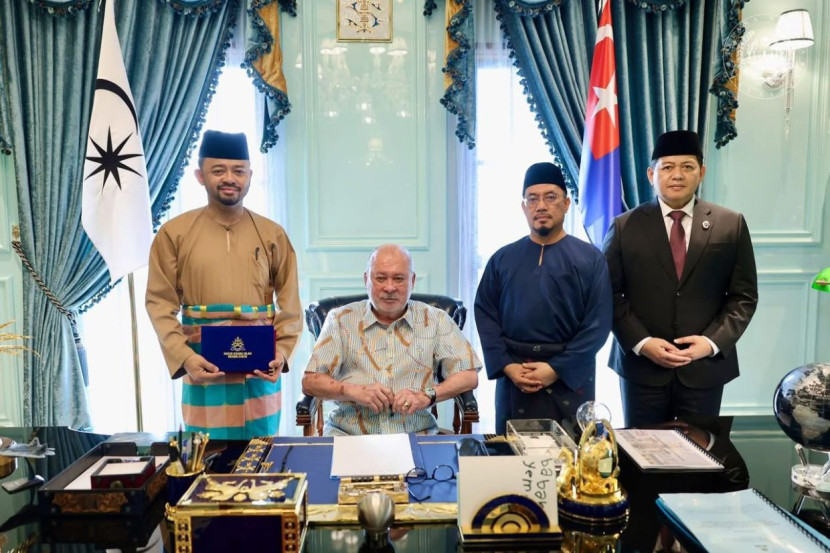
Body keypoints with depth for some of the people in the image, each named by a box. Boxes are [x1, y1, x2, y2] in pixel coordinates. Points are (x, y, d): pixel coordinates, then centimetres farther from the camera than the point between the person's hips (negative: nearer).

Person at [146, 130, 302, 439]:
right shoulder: (174, 233, 1)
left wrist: (282, 351, -9)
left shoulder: (273, 235, 5)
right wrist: (184, 357, -14)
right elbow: (160, 303, -1)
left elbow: (289, 303, 6)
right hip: (203, 371, -1)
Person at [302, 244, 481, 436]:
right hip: (347, 434, 0)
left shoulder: (435, 320, 8)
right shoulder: (341, 320, 8)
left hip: (415, 435, 1)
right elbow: (310, 382, 4)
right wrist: (354, 391, -13)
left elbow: (469, 376, 4)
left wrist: (427, 395, -12)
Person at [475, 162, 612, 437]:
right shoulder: (503, 259, 6)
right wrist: (506, 366, -9)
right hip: (514, 377, 2)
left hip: (571, 377, -1)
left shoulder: (590, 258, 0)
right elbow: (485, 315, 3)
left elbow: (598, 322, -6)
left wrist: (557, 369, -12)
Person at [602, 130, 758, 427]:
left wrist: (712, 342, -10)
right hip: (642, 365, 0)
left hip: (705, 366, 1)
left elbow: (744, 296, 4)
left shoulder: (731, 225, 3)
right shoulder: (625, 227, 0)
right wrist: (641, 343, -12)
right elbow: (609, 295, -1)